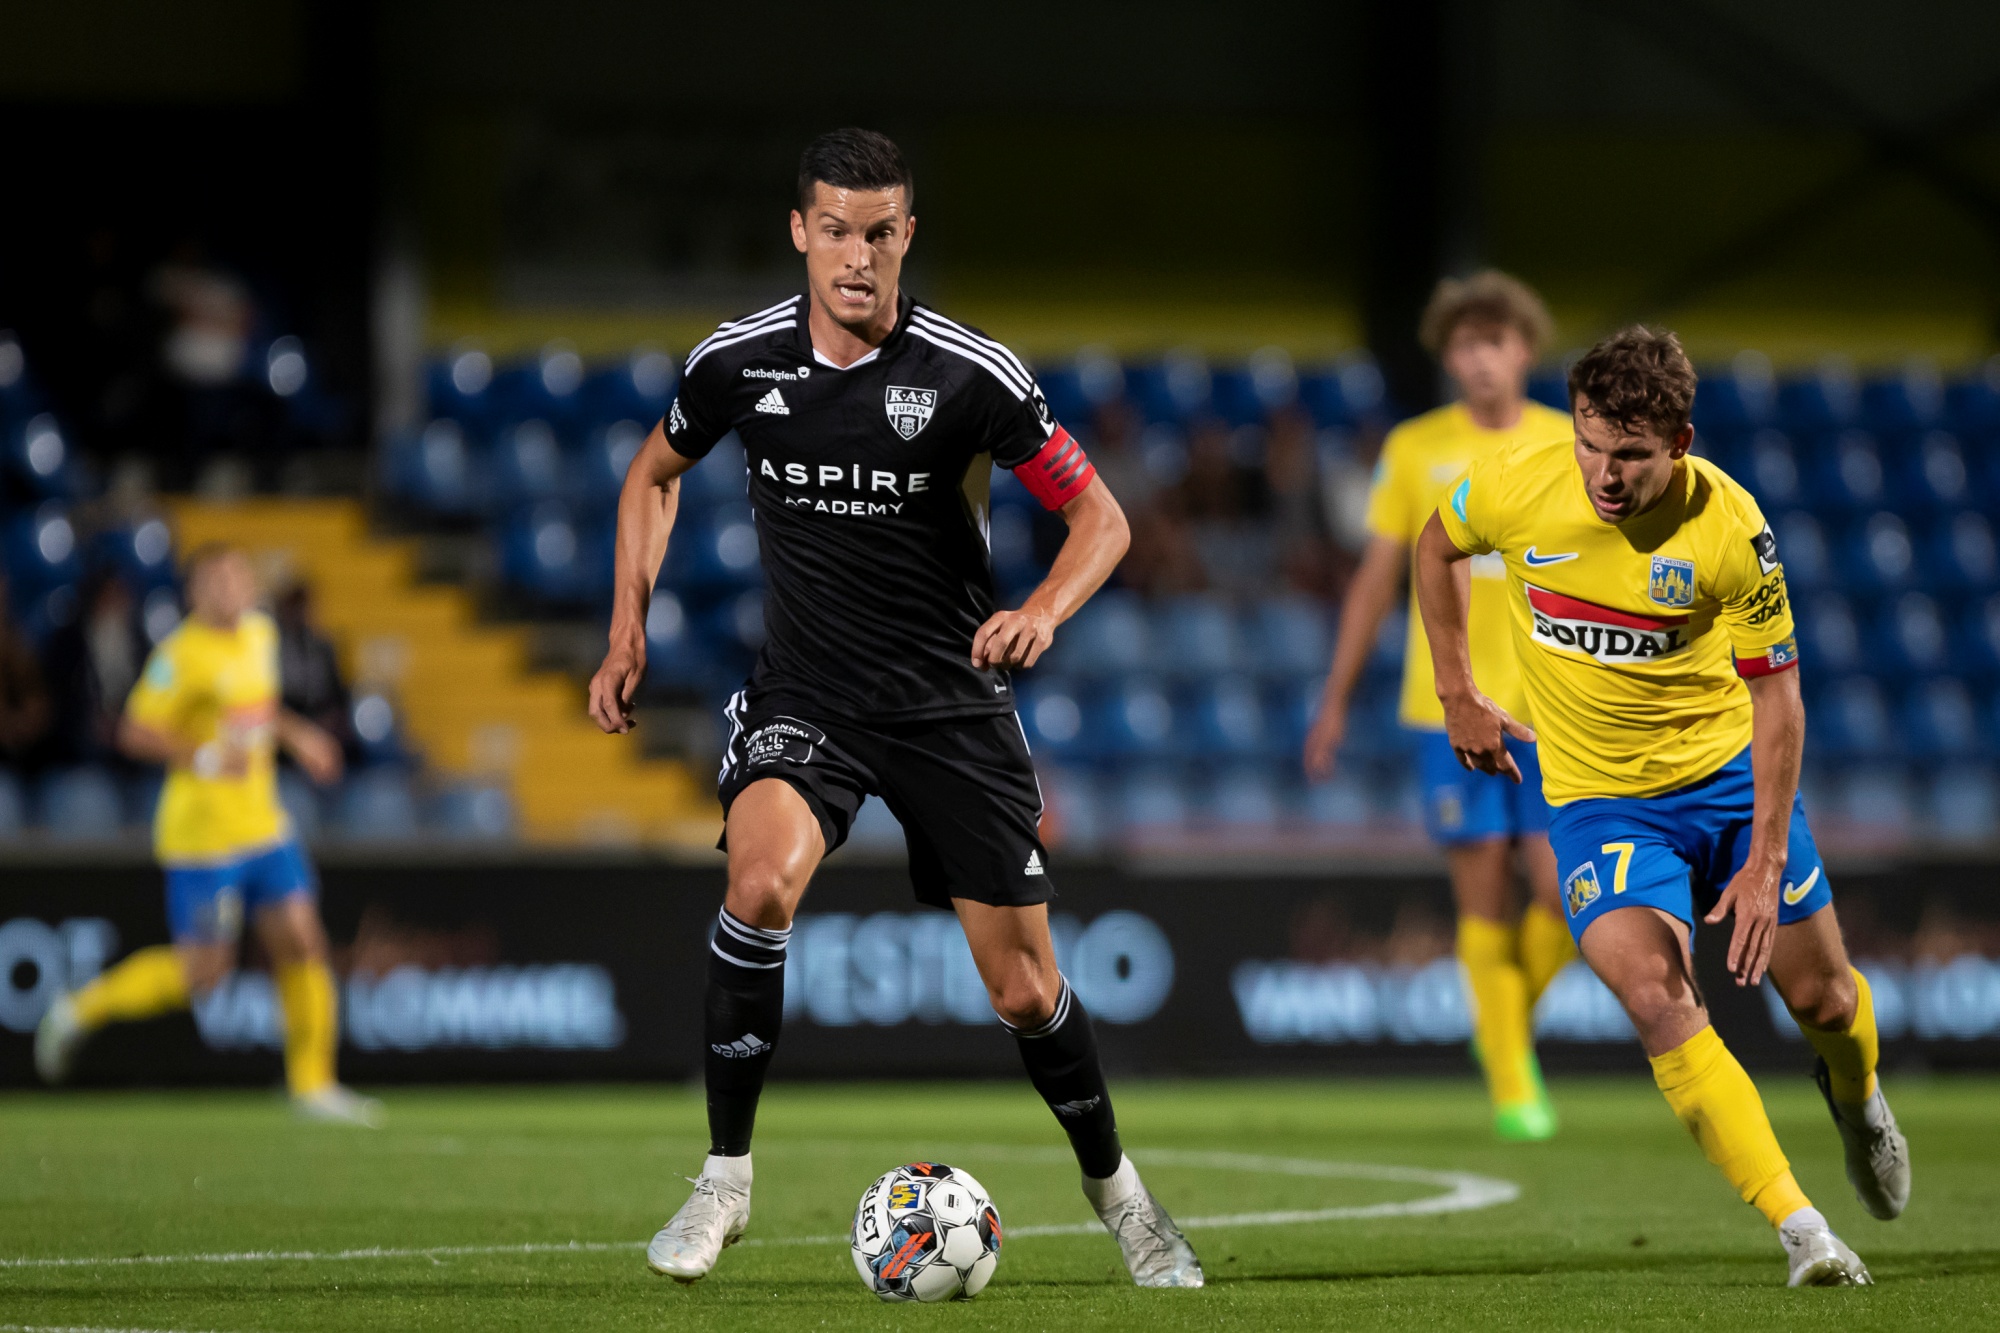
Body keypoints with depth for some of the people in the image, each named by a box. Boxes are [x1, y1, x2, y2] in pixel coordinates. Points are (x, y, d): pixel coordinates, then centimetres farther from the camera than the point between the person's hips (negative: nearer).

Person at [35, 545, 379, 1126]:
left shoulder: (260, 633, 10)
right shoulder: (182, 655, -16)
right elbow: (135, 733, -19)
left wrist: (295, 734, 15)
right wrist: (207, 757, -28)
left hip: (264, 825, 7)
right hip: (202, 833, -7)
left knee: (303, 945, -1)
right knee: (203, 970, -3)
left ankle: (313, 1084, 9)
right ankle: (80, 1012, 18)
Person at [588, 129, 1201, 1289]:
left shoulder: (970, 374, -13)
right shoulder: (739, 362, -6)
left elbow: (1100, 516, -6)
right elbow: (655, 475, 15)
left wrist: (1043, 611, -26)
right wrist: (629, 631, 6)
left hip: (951, 703, -1)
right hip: (805, 696, 1)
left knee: (1023, 988, 1)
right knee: (762, 879, -30)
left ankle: (1117, 1189, 30)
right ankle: (726, 1179, -16)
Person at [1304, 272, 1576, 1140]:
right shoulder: (1414, 449, 3)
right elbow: (1376, 578, 7)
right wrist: (1336, 702, 7)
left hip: (1551, 707, 1)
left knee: (1559, 889, -6)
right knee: (1483, 892, -4)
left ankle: (1510, 1023, 23)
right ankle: (1511, 1083, 6)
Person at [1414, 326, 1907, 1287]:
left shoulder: (1729, 526, -21)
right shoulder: (1517, 488, -18)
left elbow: (1775, 694, -12)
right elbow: (1436, 547, 7)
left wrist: (1766, 862, -16)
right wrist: (1456, 694, 7)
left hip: (1727, 772, 0)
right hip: (1595, 797, 0)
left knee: (1823, 1000, 10)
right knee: (1657, 999, -24)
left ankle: (1855, 1099, 49)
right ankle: (1799, 1229, -22)